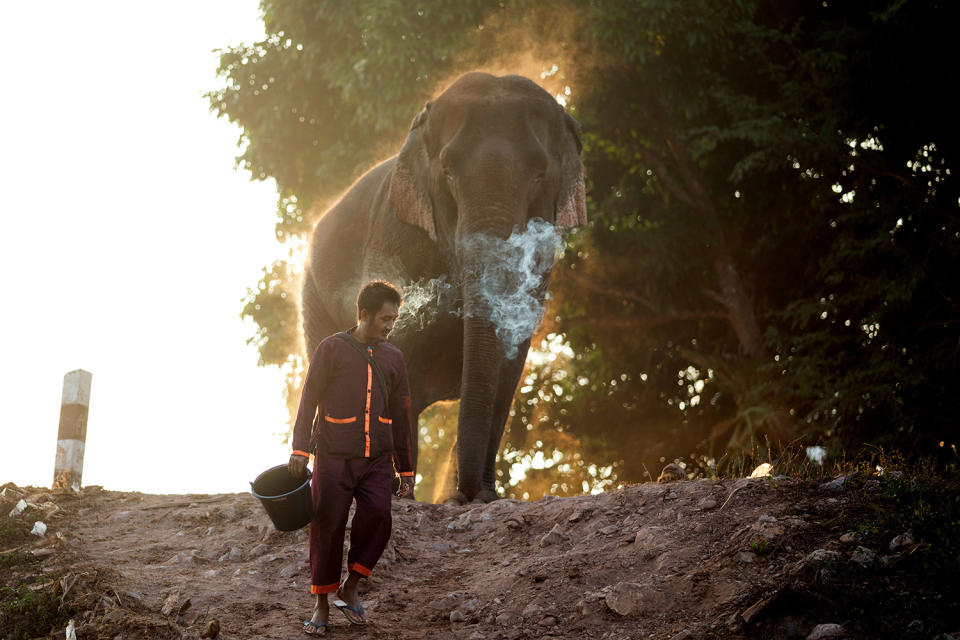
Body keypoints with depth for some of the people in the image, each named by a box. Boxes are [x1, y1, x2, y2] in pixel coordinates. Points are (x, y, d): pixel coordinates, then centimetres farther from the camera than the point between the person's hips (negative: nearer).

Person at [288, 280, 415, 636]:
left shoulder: (393, 357, 14)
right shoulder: (332, 349, 2)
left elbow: (400, 417, 18)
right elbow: (309, 400, 0)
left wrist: (405, 470, 17)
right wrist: (300, 450, -10)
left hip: (377, 459, 3)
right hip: (334, 457, -3)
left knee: (378, 517, -16)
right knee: (328, 529, -3)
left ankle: (350, 589, 2)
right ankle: (321, 605, 10)